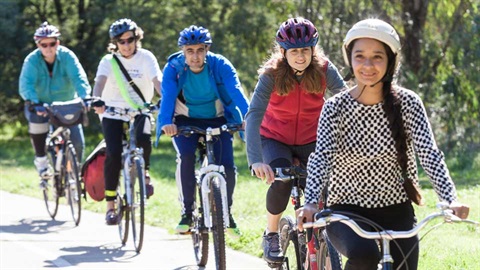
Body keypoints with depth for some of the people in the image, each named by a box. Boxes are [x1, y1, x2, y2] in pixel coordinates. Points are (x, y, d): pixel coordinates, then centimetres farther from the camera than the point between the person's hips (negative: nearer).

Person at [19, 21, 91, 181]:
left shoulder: (67, 56, -13)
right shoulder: (32, 60, -14)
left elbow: (79, 78, -25)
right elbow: (25, 84, -27)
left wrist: (85, 97, -45)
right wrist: (33, 103, -47)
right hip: (42, 105, -1)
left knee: (77, 143, -14)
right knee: (36, 120, -34)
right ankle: (41, 159, -12)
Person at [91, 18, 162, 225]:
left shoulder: (146, 58, -6)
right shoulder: (109, 61, -6)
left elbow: (157, 80, -21)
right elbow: (100, 81, -24)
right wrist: (97, 100, -46)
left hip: (139, 110, 0)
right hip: (112, 113, 0)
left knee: (144, 138, -31)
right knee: (114, 153, -18)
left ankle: (144, 173, 1)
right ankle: (110, 206, -8)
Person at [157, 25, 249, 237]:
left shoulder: (220, 65, -19)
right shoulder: (173, 68, -18)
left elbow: (236, 91, -32)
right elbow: (168, 96, -32)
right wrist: (166, 122, -52)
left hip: (217, 120, 0)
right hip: (186, 121, 0)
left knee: (227, 166, -16)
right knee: (186, 156, -28)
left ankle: (226, 213, 10)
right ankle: (187, 213, -15)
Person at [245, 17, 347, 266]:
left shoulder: (324, 70, -19)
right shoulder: (272, 74, -23)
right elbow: (253, 115, -33)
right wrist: (256, 160, -47)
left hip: (311, 140, 2)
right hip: (276, 139, -2)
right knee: (281, 181, -29)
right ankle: (271, 235, -4)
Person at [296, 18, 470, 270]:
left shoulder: (408, 103, -7)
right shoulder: (335, 108, -8)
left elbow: (429, 154, -16)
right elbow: (321, 157, -19)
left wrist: (450, 200, -32)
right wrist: (311, 203, -37)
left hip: (396, 213, 3)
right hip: (346, 211, -2)